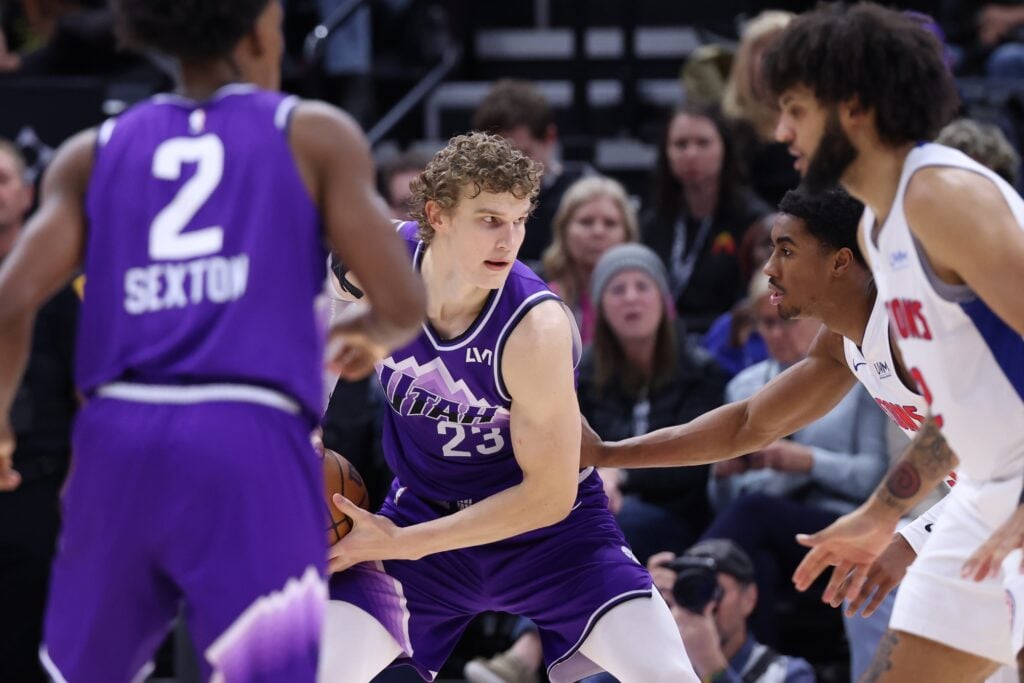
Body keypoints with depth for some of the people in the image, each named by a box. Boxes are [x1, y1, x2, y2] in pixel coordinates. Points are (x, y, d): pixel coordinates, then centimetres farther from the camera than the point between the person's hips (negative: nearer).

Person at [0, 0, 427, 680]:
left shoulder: (95, 153, 16)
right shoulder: (315, 135, 9)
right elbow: (402, 303, 2)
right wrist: (371, 333, 25)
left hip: (119, 435, 4)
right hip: (250, 444, -4)